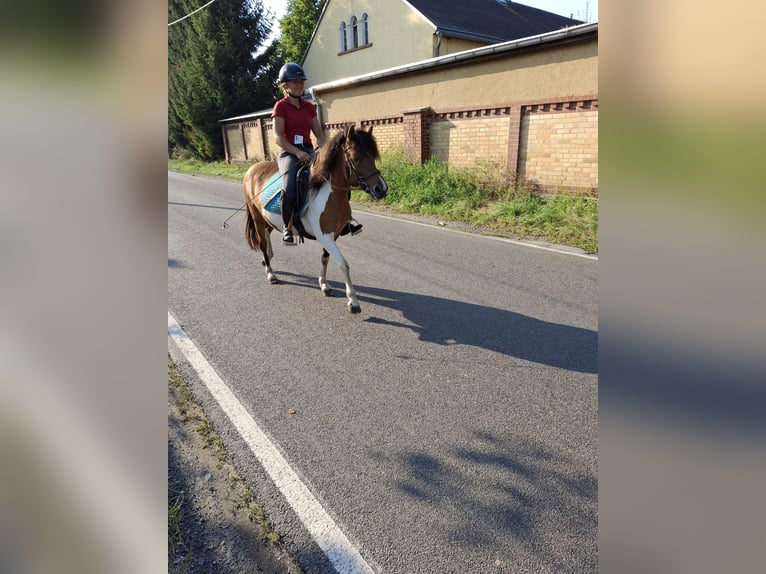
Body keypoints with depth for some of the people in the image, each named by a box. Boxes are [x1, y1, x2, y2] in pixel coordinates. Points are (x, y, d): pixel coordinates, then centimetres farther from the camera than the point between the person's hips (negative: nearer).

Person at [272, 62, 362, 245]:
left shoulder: (309, 107, 16)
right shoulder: (281, 106, 0)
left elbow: (319, 134, 15)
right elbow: (278, 137, -9)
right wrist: (297, 152, -21)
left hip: (309, 151, 5)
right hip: (289, 153, -5)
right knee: (290, 187, -32)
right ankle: (287, 228, -14)